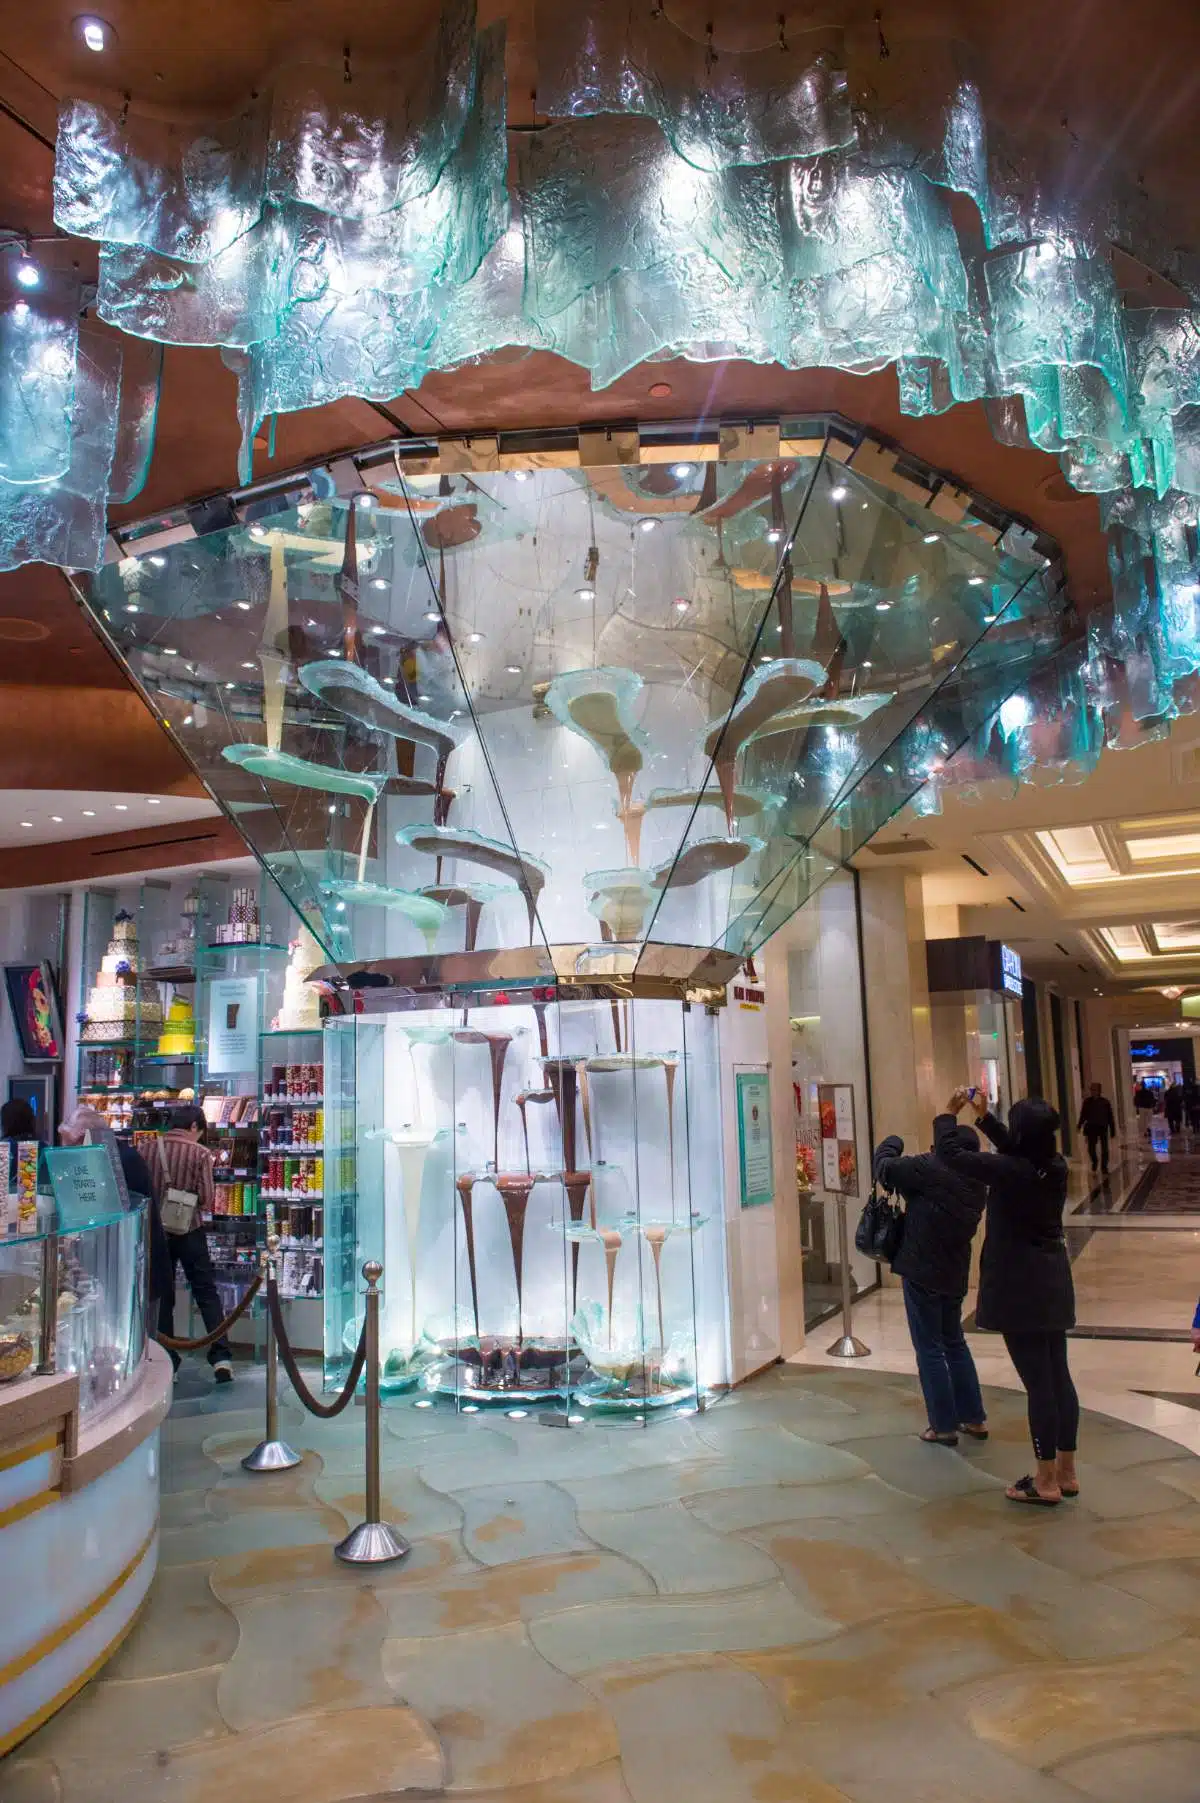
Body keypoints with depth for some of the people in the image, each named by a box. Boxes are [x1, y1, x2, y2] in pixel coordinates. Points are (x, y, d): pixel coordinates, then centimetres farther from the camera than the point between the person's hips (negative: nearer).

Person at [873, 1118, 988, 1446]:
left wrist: (892, 1143, 5)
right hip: (955, 1275, 7)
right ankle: (974, 1419, 26)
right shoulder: (976, 1186, 3)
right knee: (955, 1343, 21)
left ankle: (944, 1426, 10)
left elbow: (885, 1168, -13)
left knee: (930, 1350, 4)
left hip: (922, 1273, -7)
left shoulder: (930, 1169, -19)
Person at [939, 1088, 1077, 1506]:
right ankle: (1065, 1472, 25)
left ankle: (1046, 1481, 8)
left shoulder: (1010, 1171, -22)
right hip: (1052, 1281, 8)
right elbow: (1016, 1149, 20)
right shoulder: (1055, 1165, 0)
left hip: (1019, 1286, -8)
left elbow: (951, 1154, -14)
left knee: (1037, 1382, -1)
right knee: (1058, 1376, 14)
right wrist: (984, 1116, 20)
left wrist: (948, 1113, 0)